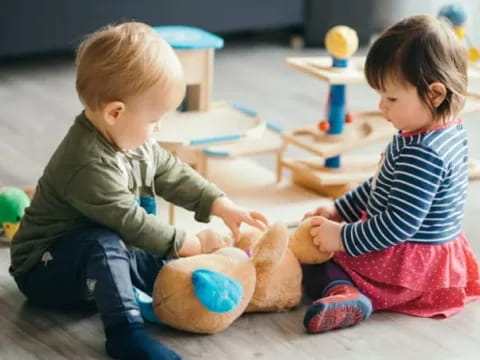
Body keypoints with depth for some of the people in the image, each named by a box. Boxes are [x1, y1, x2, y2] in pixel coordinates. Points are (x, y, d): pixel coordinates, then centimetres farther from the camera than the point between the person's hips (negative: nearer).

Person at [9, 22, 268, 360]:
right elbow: (129, 222, -31)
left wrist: (223, 206, -1)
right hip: (45, 269, -10)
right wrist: (190, 243, -22)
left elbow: (174, 174, 7)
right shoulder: (89, 165, -34)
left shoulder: (130, 140, -3)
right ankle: (125, 330, -40)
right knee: (103, 243, -36)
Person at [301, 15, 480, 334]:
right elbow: (383, 186, 13)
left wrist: (344, 237, -22)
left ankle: (340, 291, -24)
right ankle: (347, 291, 14)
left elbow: (399, 224, -31)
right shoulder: (450, 134, 2)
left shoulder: (422, 154, -32)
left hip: (412, 264, -11)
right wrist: (340, 210, 12)